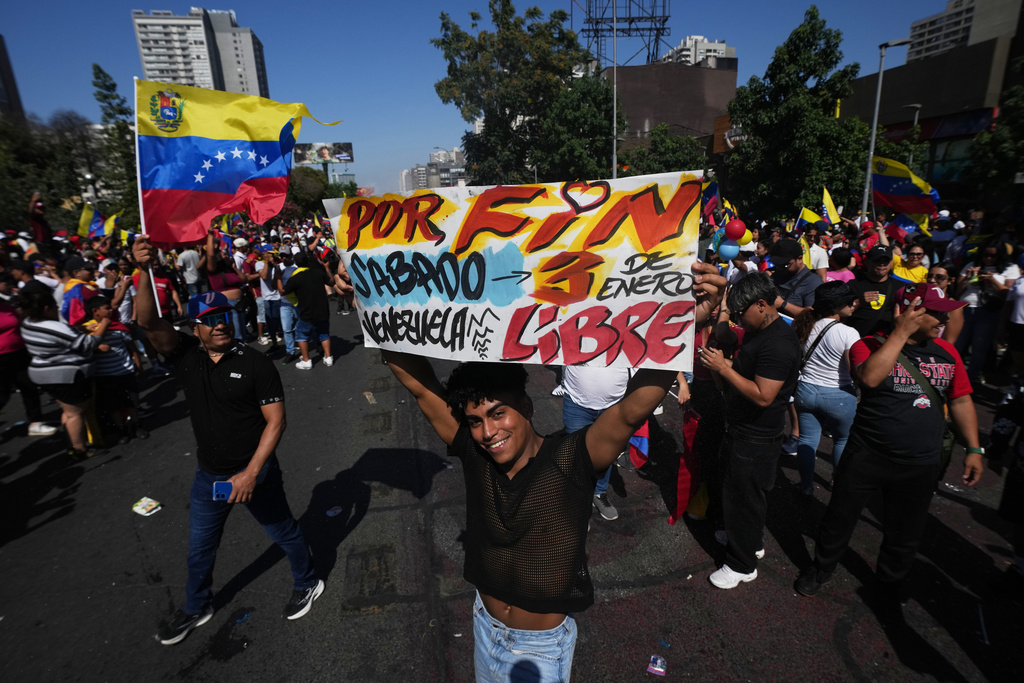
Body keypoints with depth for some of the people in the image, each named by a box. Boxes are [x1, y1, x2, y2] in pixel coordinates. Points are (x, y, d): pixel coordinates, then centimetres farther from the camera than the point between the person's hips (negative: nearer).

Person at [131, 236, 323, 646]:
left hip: (255, 471, -4)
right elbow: (149, 322, -21)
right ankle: (197, 609, 49)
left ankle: (307, 584, 41)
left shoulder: (256, 364, -17)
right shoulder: (185, 356, -5)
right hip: (209, 474, 4)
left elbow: (275, 421, -17)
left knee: (283, 532, 15)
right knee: (198, 547, 22)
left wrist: (251, 473, -21)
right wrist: (145, 270, -35)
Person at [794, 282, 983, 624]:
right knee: (840, 519, 12)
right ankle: (821, 569, 38)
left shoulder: (946, 351, 3)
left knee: (904, 537, 17)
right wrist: (901, 333, -27)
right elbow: (869, 377, -32)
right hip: (866, 458, -3)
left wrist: (974, 448, 6)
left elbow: (961, 400, 10)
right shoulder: (870, 346, -11)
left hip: (919, 467, 4)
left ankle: (888, 590, 42)